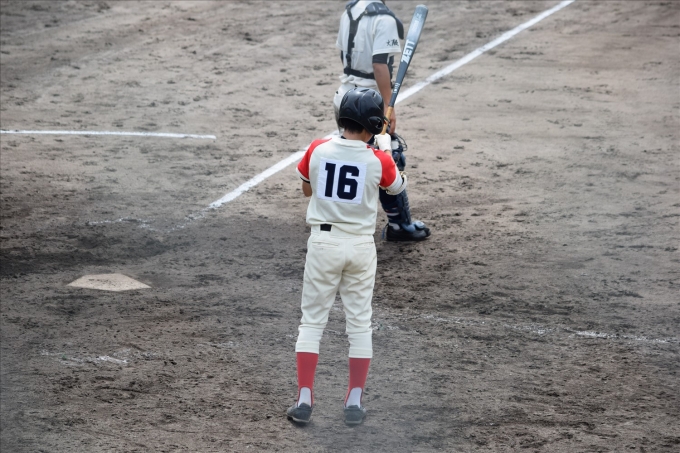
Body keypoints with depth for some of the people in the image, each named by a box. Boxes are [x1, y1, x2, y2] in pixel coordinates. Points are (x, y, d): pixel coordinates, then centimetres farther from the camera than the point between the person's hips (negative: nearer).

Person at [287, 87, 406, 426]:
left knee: (312, 321, 8)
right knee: (359, 324, 10)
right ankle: (354, 402, 11)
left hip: (323, 242, 1)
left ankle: (304, 400, 2)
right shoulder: (378, 161, -10)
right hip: (361, 246, 0)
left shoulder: (318, 150, -6)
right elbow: (397, 186, 12)